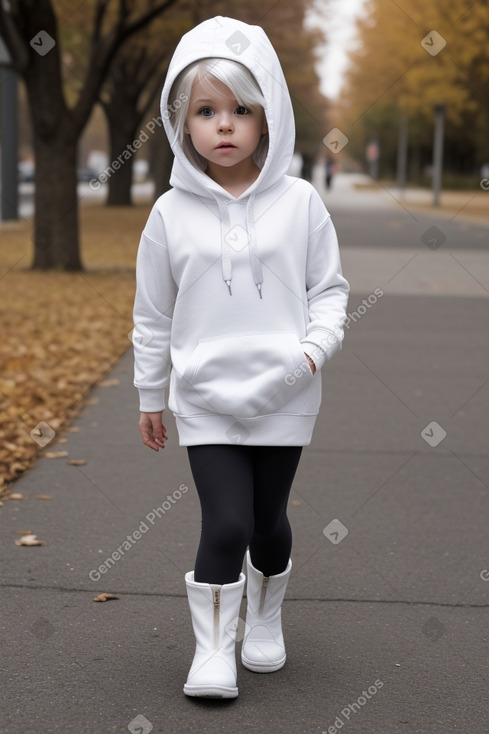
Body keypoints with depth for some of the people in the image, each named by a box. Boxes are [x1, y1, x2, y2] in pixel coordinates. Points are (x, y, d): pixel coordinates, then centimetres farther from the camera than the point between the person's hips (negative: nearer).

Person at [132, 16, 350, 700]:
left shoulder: (299, 202, -3)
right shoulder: (172, 214, -3)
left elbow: (330, 288, 5)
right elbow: (153, 315, 6)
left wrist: (315, 348, -13)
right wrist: (150, 397, 10)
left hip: (284, 397, 1)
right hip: (205, 399, -1)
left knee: (269, 520, 13)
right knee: (226, 524, -9)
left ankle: (266, 623, 38)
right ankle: (213, 651, 7)